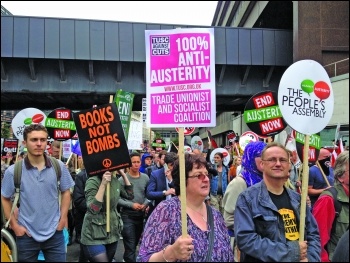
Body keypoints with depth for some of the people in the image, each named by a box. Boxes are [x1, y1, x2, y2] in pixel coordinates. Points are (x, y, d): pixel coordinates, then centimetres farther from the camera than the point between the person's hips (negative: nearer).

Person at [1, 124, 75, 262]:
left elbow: (66, 192, 6)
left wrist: (63, 218, -1)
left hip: (54, 233, 1)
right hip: (26, 235, -1)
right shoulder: (13, 171, -9)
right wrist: (14, 225, -2)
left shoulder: (59, 167, -5)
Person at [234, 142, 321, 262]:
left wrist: (310, 258, -12)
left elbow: (313, 234, 7)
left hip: (300, 258, 5)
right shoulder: (247, 198, -15)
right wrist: (290, 252, -24)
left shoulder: (297, 199, 4)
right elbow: (244, 238, -24)